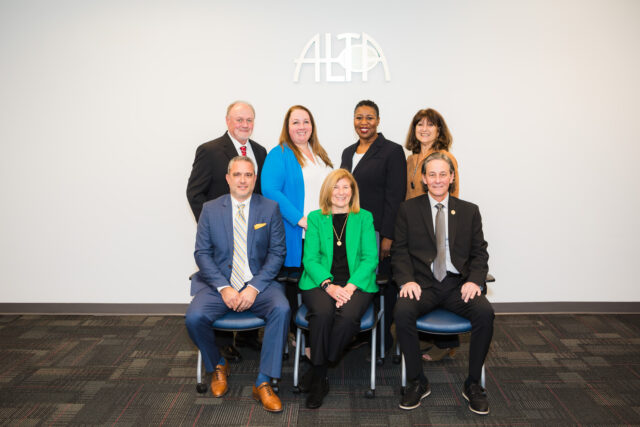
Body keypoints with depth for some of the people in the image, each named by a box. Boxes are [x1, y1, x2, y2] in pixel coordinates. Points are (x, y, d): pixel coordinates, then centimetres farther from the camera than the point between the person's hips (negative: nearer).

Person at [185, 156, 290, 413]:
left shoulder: (270, 209, 3)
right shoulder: (210, 210, 5)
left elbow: (277, 253, -1)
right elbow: (202, 253, 1)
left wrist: (254, 288, -14)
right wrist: (224, 288, -13)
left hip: (258, 284, 0)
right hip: (220, 284, 1)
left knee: (282, 309, -30)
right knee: (194, 317, -25)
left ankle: (263, 383, -16)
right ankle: (218, 365, 7)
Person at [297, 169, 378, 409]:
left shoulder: (364, 218, 12)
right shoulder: (315, 218, 12)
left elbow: (370, 258, 3)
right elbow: (310, 258, 4)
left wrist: (350, 286, -13)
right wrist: (329, 285, -14)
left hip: (356, 283, 0)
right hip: (321, 282, 0)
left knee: (348, 316, -32)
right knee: (322, 313, -32)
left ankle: (317, 371, -11)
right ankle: (320, 379, -15)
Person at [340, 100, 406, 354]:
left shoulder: (392, 151, -6)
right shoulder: (348, 152, 16)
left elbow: (395, 197, -11)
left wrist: (388, 237, -16)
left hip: (378, 233, -6)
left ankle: (383, 341, 16)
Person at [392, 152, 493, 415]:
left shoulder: (469, 211, 14)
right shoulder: (408, 209, 10)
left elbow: (479, 253, 10)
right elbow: (400, 251, 5)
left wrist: (474, 280, -10)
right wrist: (407, 280, -13)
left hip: (458, 284, 1)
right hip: (422, 284, -1)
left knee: (485, 312, -28)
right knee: (402, 311, -31)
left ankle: (473, 384, -7)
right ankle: (417, 382, -10)